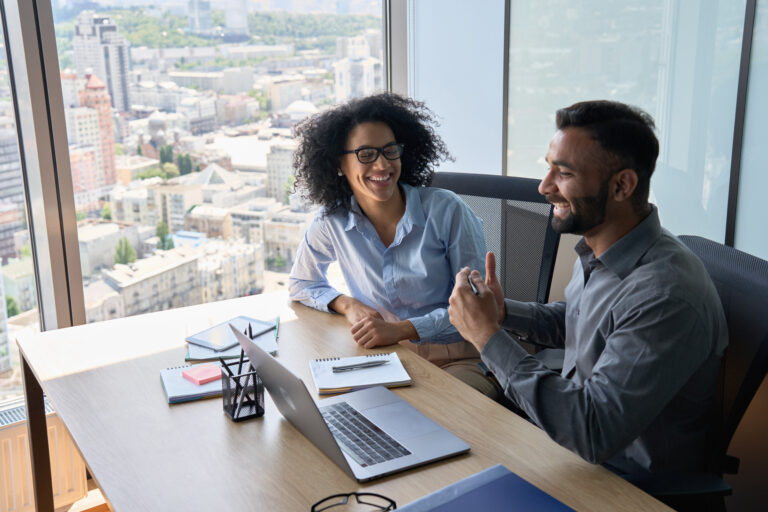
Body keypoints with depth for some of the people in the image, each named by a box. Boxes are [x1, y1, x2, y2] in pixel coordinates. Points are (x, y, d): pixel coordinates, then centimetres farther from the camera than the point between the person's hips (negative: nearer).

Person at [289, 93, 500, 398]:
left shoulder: (447, 211, -10)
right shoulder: (332, 223, 0)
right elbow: (301, 283, 17)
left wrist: (401, 329, -20)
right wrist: (348, 304, -4)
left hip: (459, 360, -3)